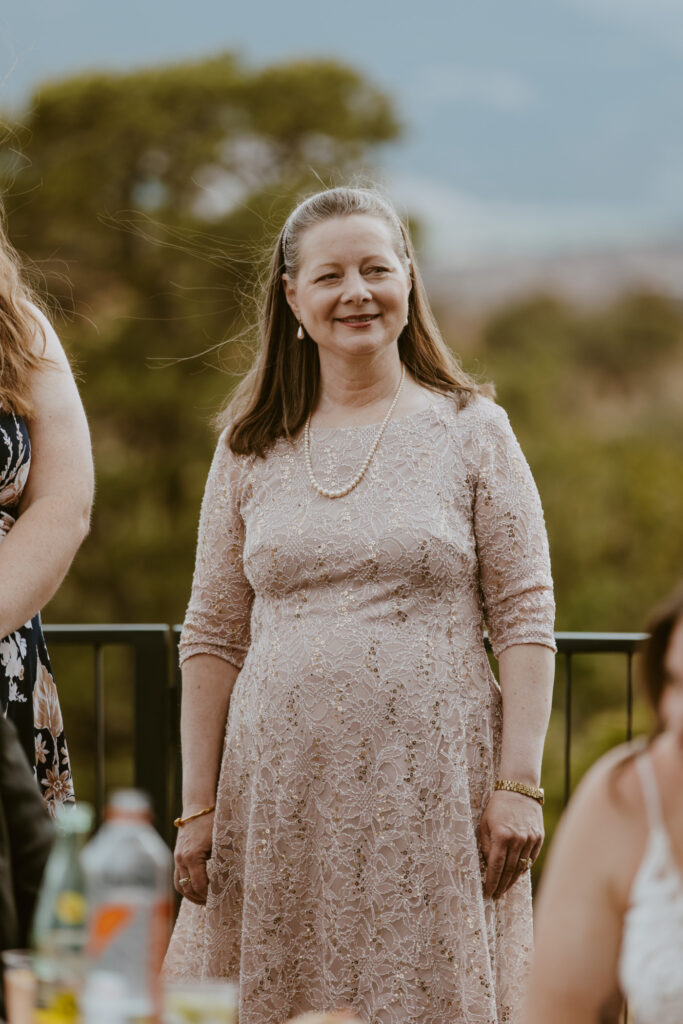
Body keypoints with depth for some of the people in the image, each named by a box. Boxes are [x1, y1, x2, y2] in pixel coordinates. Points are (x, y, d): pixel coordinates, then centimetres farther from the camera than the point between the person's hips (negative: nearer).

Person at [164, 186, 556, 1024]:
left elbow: (524, 618, 1)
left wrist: (519, 784, -8)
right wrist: (197, 806, 5)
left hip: (434, 787, -2)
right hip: (281, 789, 2)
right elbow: (214, 634, 11)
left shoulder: (472, 431, 4)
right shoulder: (251, 450, 10)